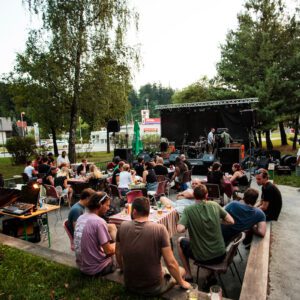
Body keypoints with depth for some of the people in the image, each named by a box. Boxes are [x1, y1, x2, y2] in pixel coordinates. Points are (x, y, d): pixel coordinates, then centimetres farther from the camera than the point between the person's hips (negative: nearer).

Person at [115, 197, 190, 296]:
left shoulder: (123, 227, -12)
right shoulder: (160, 229, -22)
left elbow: (118, 254, 2)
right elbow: (171, 263, -18)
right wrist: (181, 283, 1)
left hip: (130, 285, 4)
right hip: (154, 288, -4)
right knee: (181, 270, 22)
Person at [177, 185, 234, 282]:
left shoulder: (188, 210, -16)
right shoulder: (215, 205, -7)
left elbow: (180, 229, -26)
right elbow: (231, 221, -1)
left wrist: (188, 225, -5)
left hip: (202, 257, -3)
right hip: (220, 254, 3)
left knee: (180, 241, 22)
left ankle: (188, 275, 24)